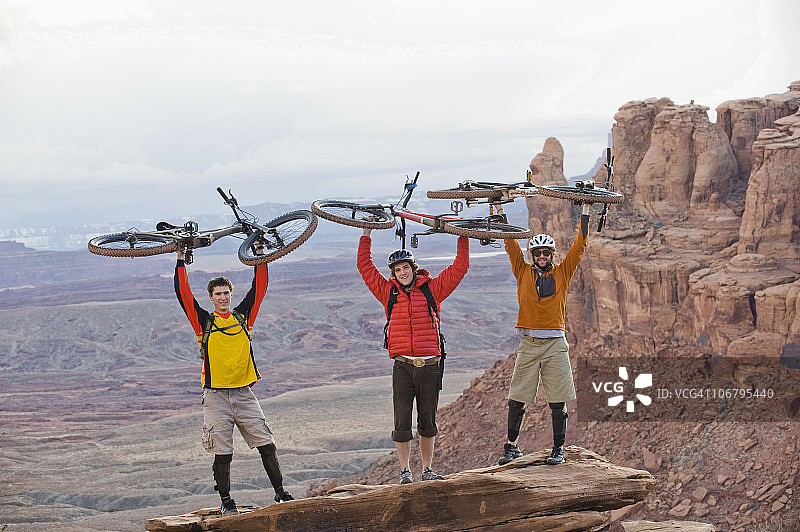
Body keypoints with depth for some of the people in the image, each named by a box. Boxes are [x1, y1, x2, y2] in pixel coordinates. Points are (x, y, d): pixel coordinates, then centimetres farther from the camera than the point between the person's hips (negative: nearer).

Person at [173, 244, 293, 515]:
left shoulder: (243, 316, 10)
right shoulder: (204, 321, 4)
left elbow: (259, 288, 10)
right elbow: (183, 295, -3)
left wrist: (260, 257, 8)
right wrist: (181, 263, -3)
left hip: (243, 392, 2)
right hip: (216, 396, -2)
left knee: (266, 444, -2)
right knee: (222, 451, -1)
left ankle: (280, 492, 5)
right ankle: (226, 501, 9)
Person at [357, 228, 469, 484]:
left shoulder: (431, 289, 7)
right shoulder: (389, 292, 8)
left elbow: (460, 267, 8)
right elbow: (365, 266, 8)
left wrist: (463, 238, 7)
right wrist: (366, 235, 9)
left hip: (429, 365, 0)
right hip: (403, 366, 0)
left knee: (428, 422, 9)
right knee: (402, 422, -2)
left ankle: (427, 470, 18)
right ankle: (405, 471, 7)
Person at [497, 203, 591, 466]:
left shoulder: (562, 272, 8)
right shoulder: (523, 271, 9)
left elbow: (579, 245, 6)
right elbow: (510, 243, 8)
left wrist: (586, 208, 5)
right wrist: (501, 211, 7)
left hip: (555, 343, -1)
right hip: (529, 343, 1)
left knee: (558, 401, 0)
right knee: (517, 399, 1)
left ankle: (558, 449, 7)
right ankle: (511, 446, 13)